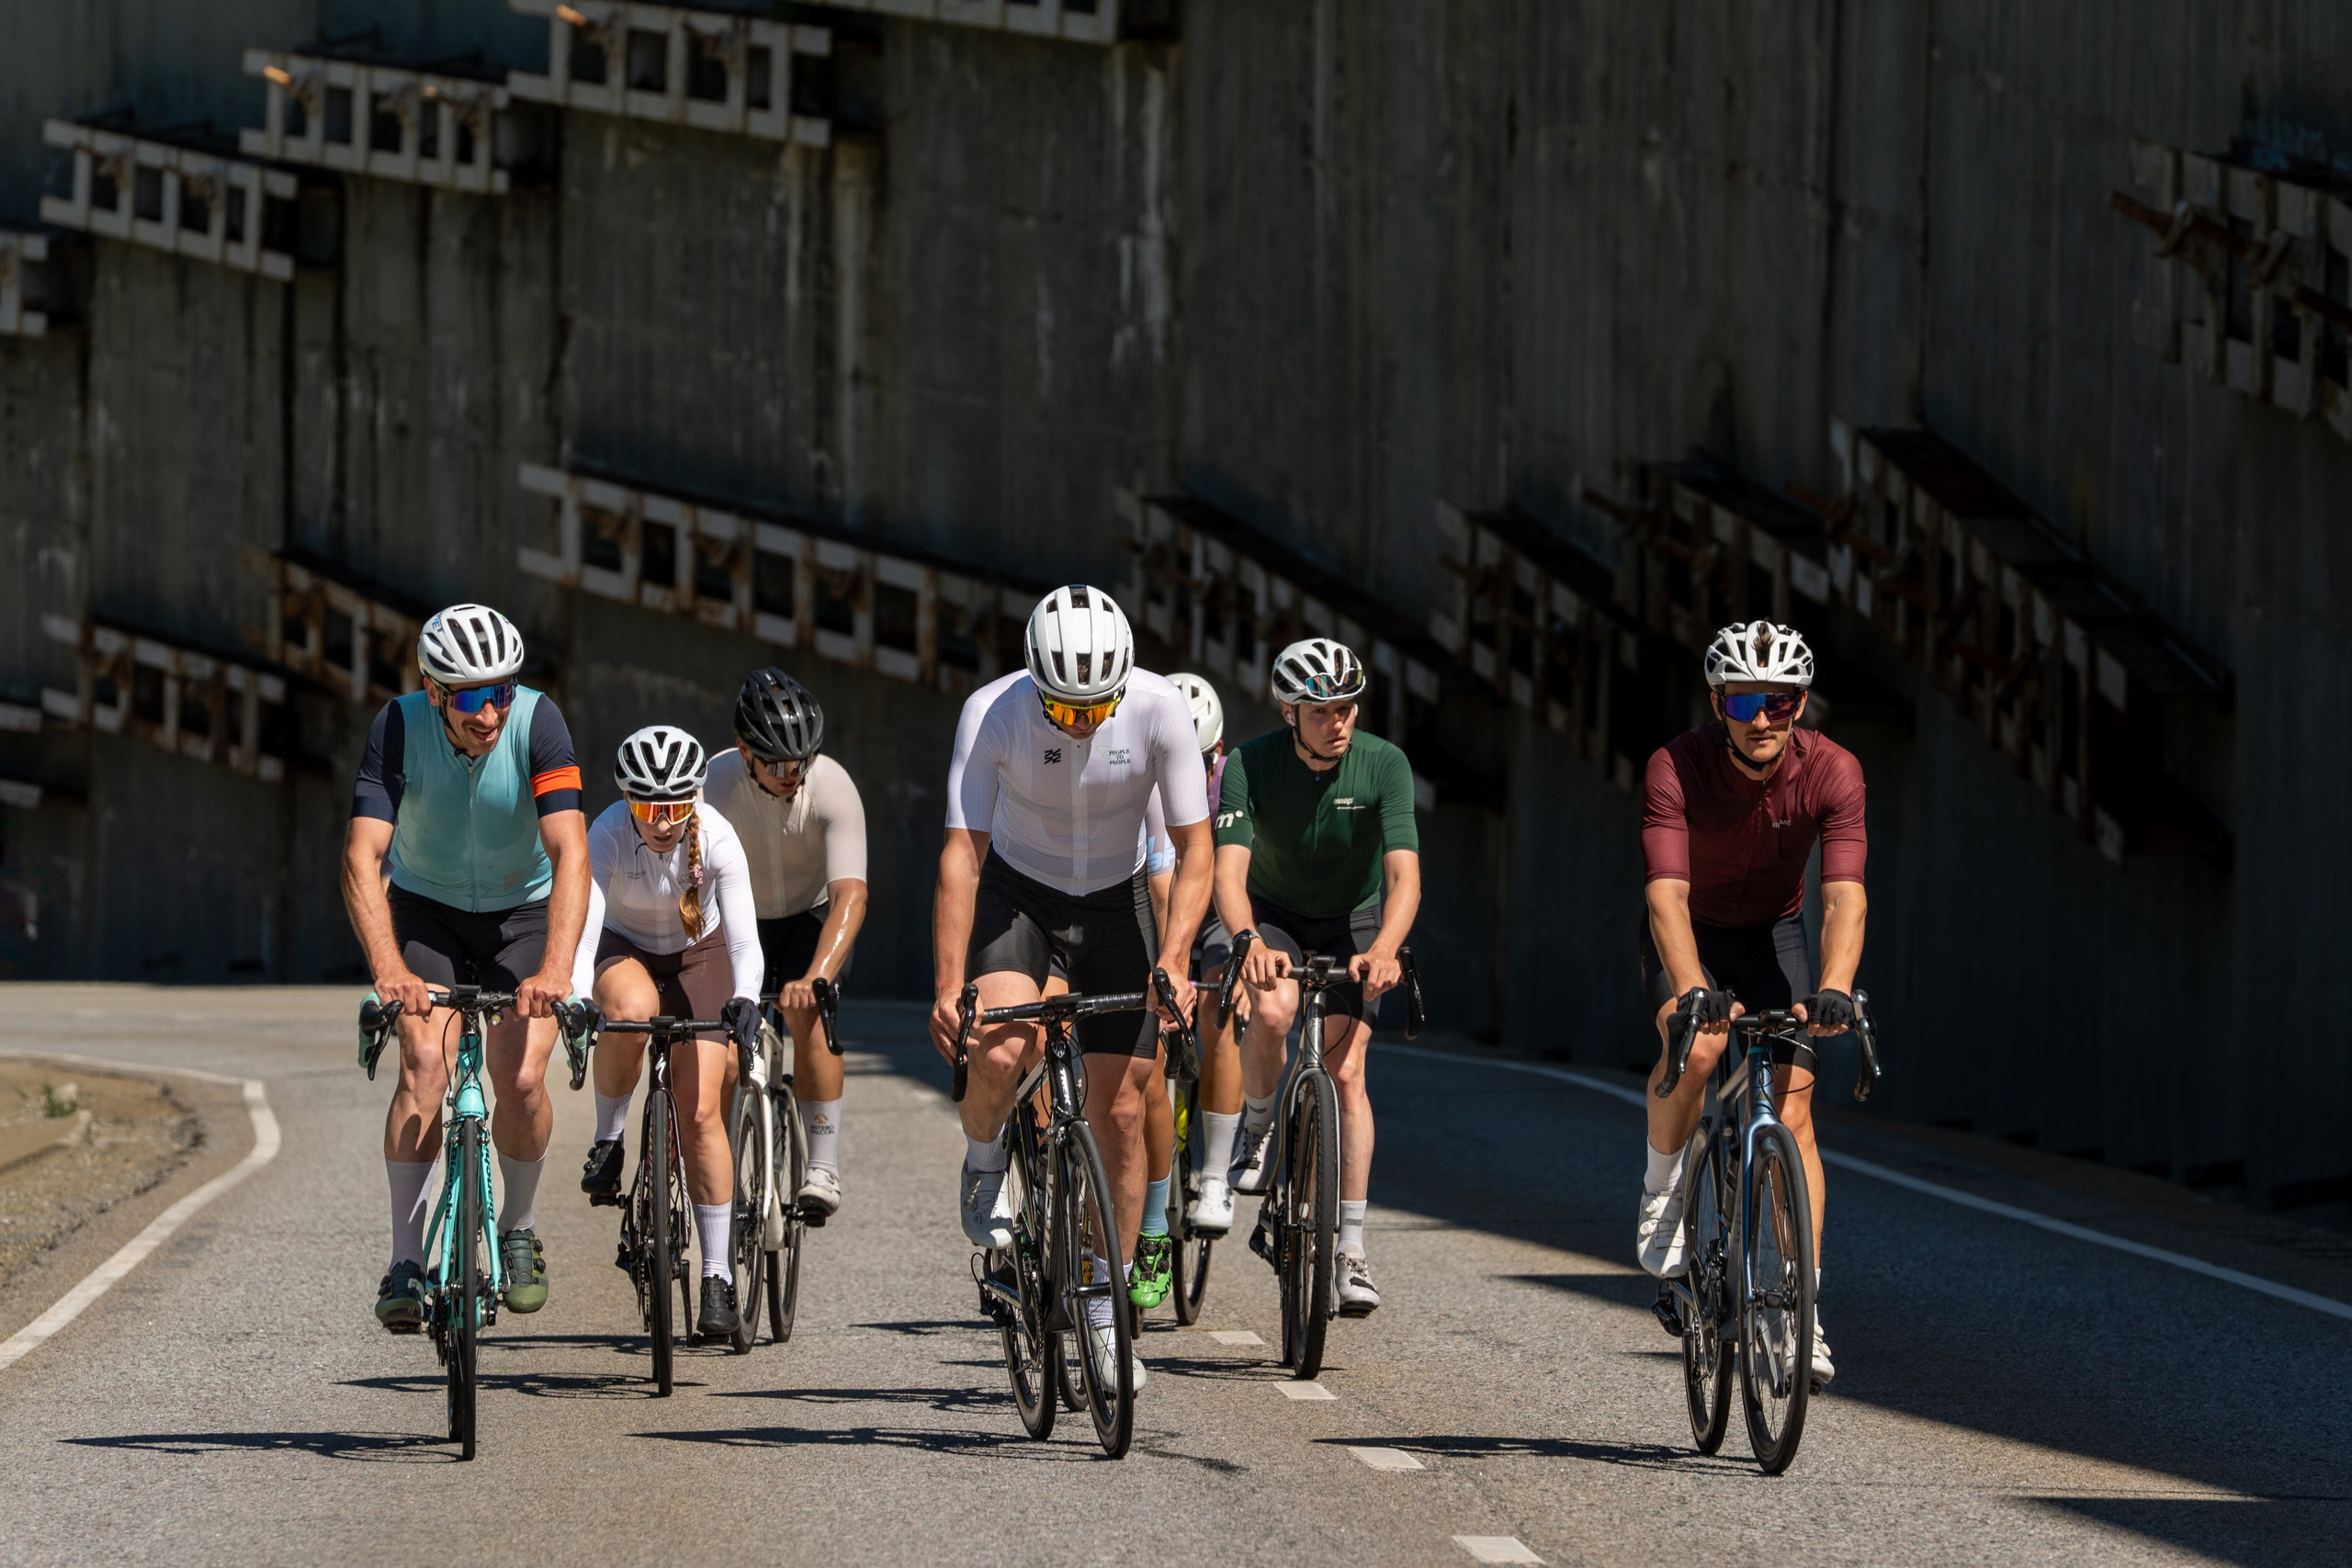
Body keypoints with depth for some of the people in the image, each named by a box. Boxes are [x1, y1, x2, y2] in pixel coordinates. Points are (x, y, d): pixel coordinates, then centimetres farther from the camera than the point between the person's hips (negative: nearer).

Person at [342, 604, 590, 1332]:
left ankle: (517, 1229, 13)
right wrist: (388, 968, -47)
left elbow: (570, 853, -35)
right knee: (425, 1063, -21)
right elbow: (361, 859, -32)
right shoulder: (400, 727, -26)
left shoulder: (537, 722, -27)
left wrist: (554, 971, -48)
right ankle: (406, 1260, -16)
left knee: (520, 1080, -15)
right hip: (427, 909, 0)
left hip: (524, 910, 0)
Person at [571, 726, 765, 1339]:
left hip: (697, 955, 0)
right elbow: (583, 924, -41)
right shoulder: (607, 837, -31)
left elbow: (743, 936, -35)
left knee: (701, 1112, -10)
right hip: (625, 950, 0)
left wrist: (744, 999, -54)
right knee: (631, 1011, -38)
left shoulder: (717, 839, -29)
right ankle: (608, 1137, -12)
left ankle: (717, 1278, -2)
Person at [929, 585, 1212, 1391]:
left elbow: (1194, 848, -19)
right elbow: (961, 855, -27)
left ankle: (1105, 1312, 13)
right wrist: (948, 988, -35)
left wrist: (1173, 961, -33)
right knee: (999, 1051, -30)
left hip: (1115, 901, 1)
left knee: (1119, 1112, -1)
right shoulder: (991, 713, -27)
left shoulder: (1158, 707, -25)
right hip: (1015, 893, -1)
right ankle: (983, 1168, 3)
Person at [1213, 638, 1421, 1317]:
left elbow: (1405, 876, -32)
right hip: (1274, 914, 0)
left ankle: (1351, 1251, -11)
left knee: (1345, 1072, -14)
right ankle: (1257, 1123, 0)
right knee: (1272, 1011, -32)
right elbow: (1229, 871, -34)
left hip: (1354, 918, 0)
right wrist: (1249, 943, -54)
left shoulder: (1384, 766, -24)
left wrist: (1382, 949, -51)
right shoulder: (1250, 766, -24)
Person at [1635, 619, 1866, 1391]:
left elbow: (1844, 898, -34)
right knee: (1695, 1046, -32)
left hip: (1774, 934, 1)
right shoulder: (1676, 768, -29)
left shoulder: (1832, 772, -25)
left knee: (1793, 1104, -12)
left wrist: (1832, 990, -52)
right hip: (1690, 933, -1)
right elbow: (1666, 892, -39)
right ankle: (1662, 1190, -5)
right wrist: (1694, 991, -55)